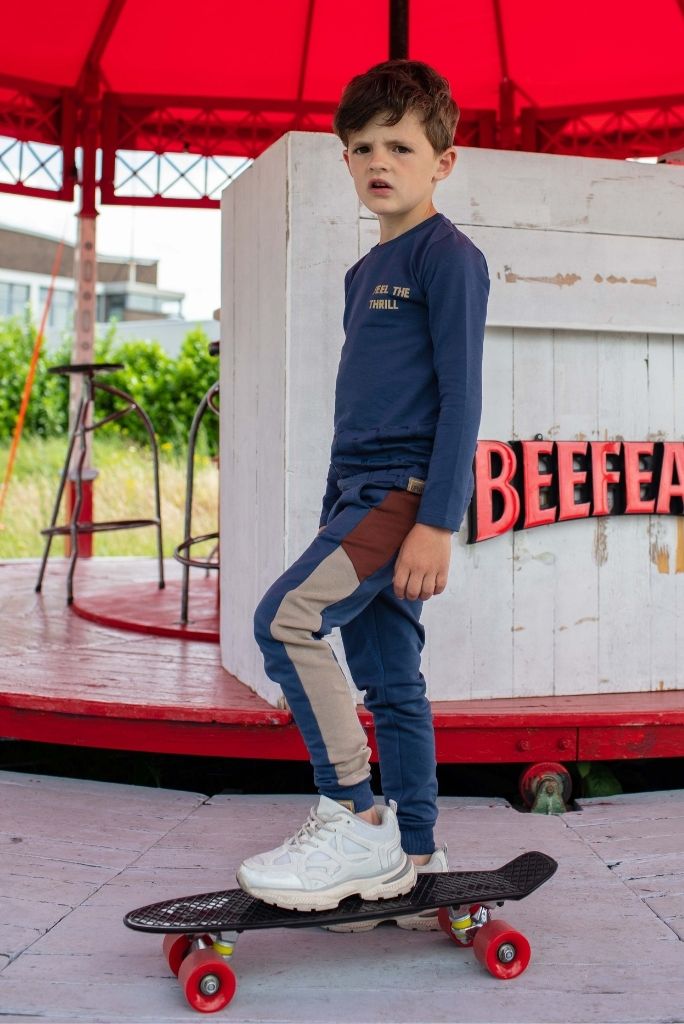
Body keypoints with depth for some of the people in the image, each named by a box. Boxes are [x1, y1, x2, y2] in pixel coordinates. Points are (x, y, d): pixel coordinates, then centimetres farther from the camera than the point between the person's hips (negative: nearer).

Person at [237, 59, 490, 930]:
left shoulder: (448, 256, -6)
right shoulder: (363, 272, 20)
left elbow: (460, 395, -13)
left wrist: (438, 522, -20)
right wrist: (335, 518, 22)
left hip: (409, 488, -9)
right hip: (363, 493, 9)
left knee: (287, 617, -23)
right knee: (389, 680, 8)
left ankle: (357, 822, -14)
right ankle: (413, 860, 17)